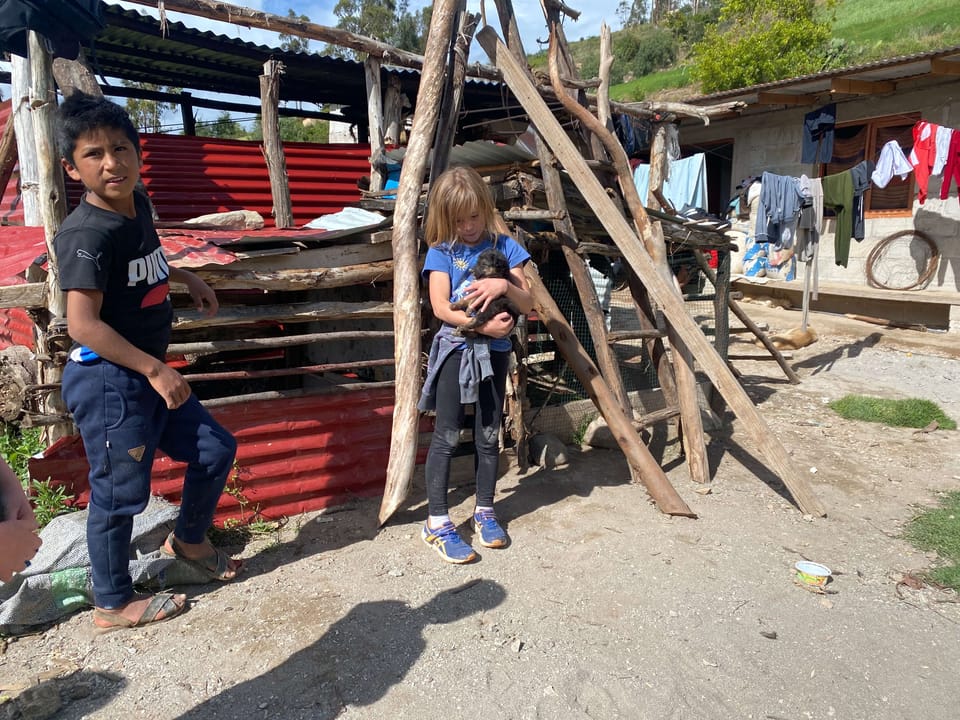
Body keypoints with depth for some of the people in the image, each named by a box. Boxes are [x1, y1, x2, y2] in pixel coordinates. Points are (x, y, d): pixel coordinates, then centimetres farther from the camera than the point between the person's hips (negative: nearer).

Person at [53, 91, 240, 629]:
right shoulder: (88, 233, -21)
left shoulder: (136, 203, 4)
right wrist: (154, 369, -25)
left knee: (215, 449, 15)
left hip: (149, 373, 9)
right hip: (108, 379, -9)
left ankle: (188, 540, 40)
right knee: (120, 493, 5)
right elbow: (83, 324, -26)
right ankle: (114, 604, 27)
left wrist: (187, 278, 19)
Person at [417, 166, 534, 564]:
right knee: (447, 436, -2)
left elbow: (527, 303, 0)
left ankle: (485, 511, 26)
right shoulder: (441, 251, 0)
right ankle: (437, 523, 7)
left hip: (494, 351, 3)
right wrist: (483, 325, -20)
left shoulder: (504, 246, 4)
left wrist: (504, 284, -20)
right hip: (455, 347, -2)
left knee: (489, 434, 10)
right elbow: (440, 307, -11)